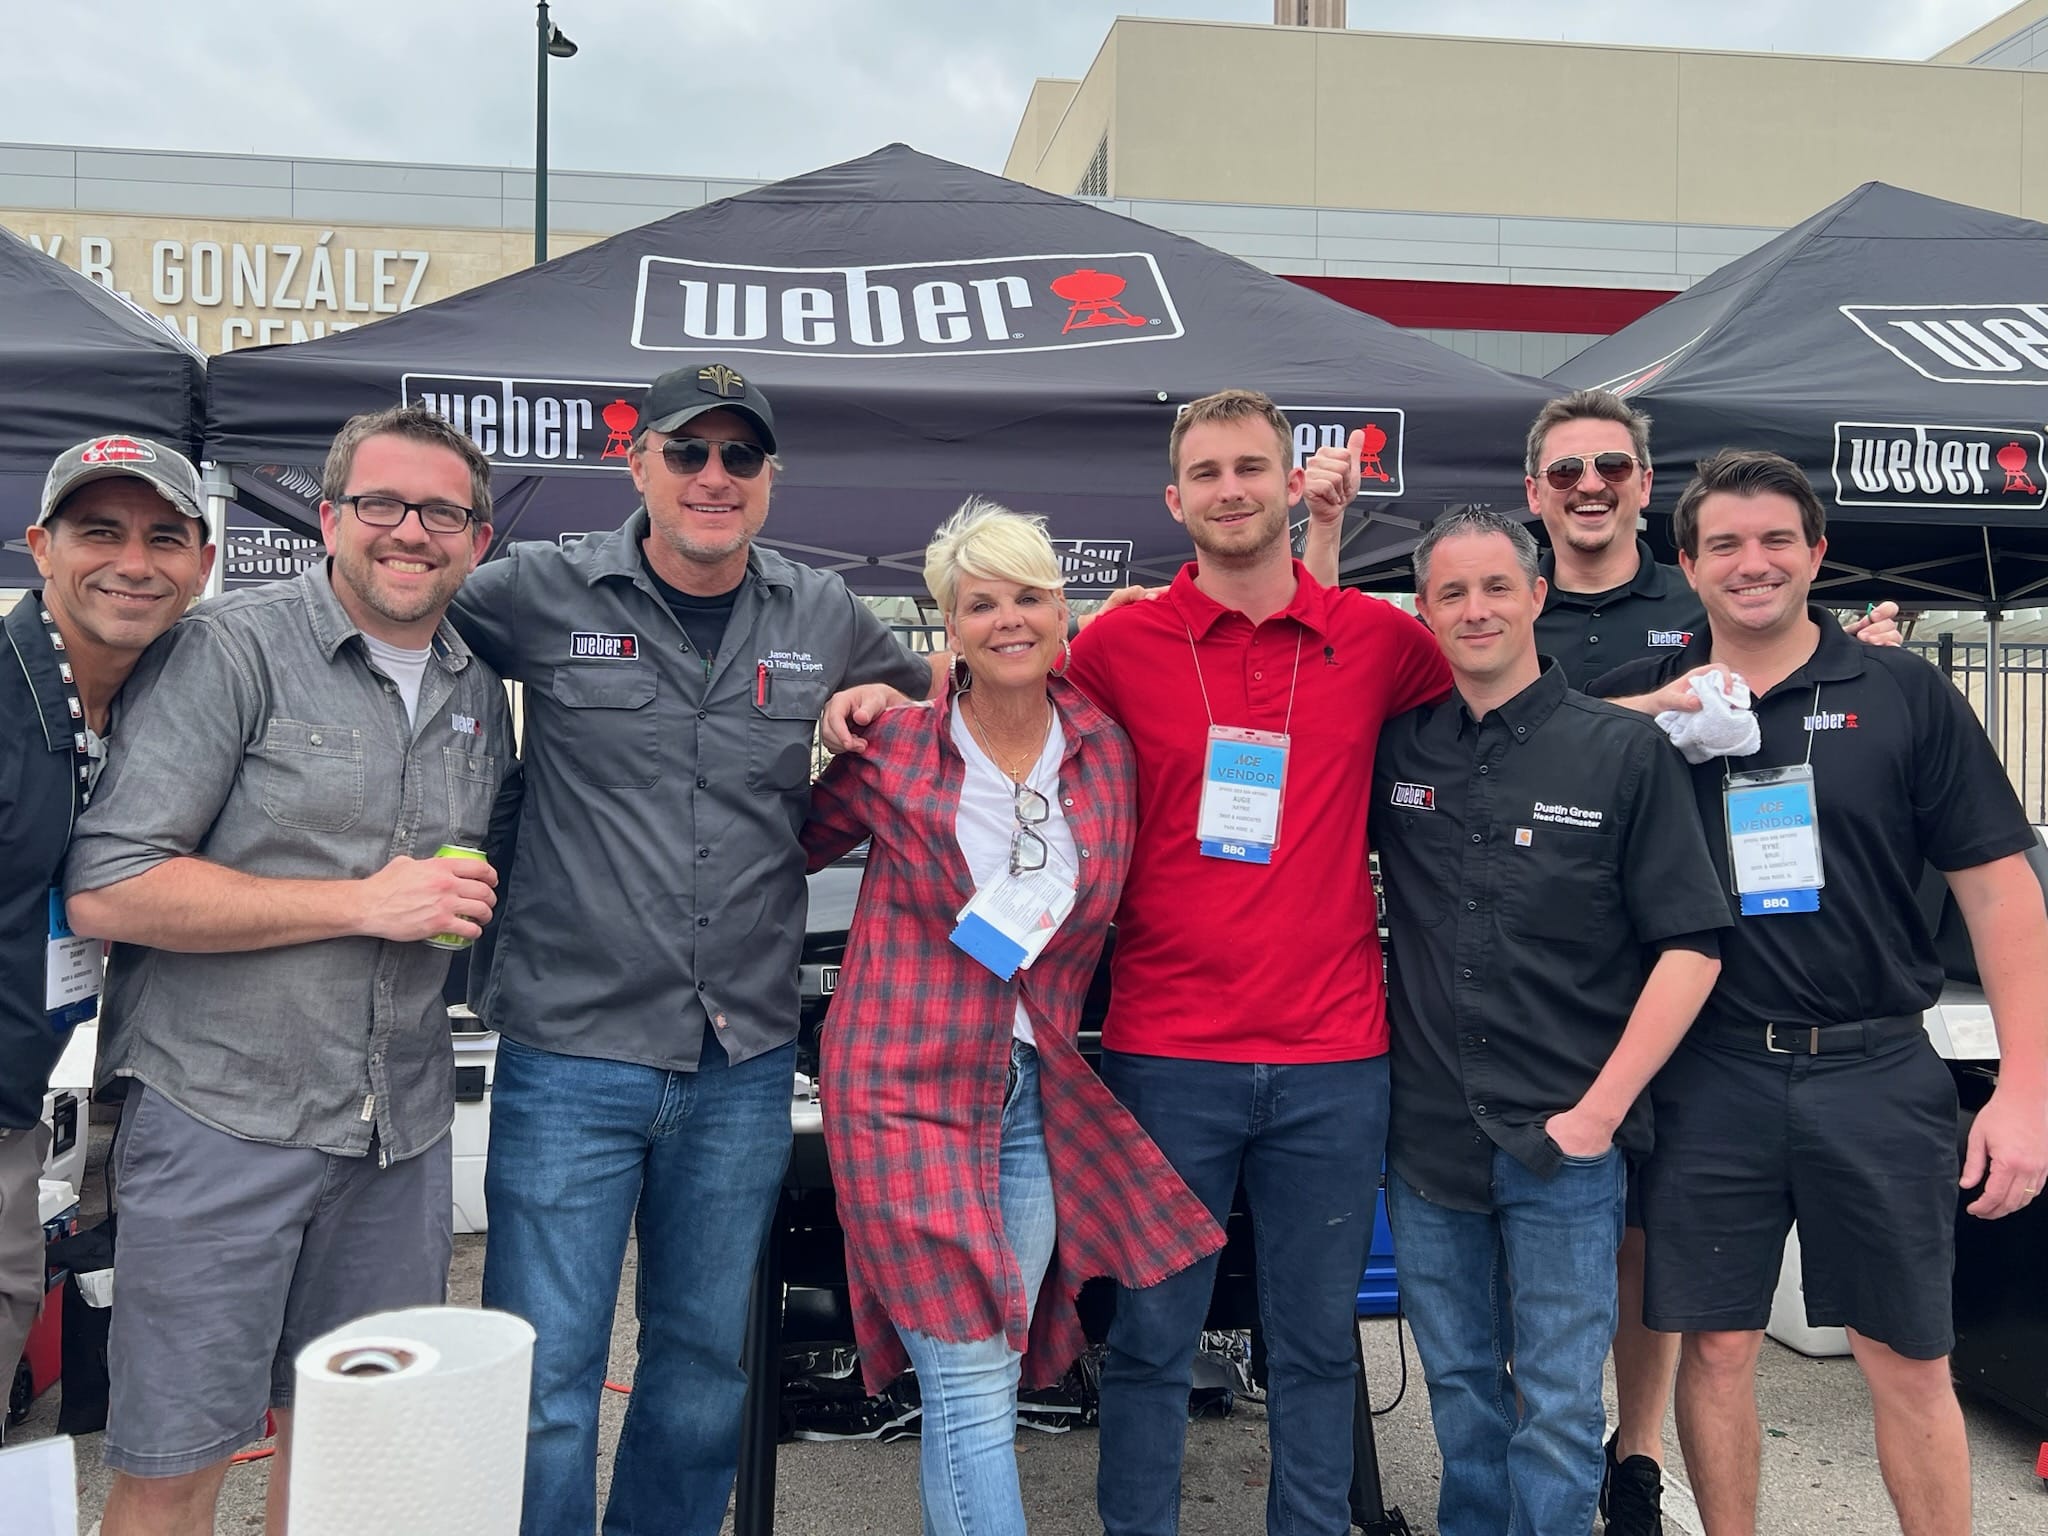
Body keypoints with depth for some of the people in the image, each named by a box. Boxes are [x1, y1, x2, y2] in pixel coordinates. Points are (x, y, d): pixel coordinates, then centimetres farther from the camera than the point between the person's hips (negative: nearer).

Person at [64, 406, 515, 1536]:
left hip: (401, 1129, 5)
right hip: (221, 1114, -5)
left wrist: (465, 902, 5)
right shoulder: (237, 648, -8)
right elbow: (105, 890, -15)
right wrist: (363, 902, -15)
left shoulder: (478, 695, 11)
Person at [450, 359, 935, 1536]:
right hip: (574, 1053, -3)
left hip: (745, 1063, 3)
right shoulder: (544, 593, -3)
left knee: (709, 1357, 18)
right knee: (546, 1376, 3)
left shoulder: (824, 618, 6)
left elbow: (930, 694, 23)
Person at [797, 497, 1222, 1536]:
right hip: (912, 1086, -4)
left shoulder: (1105, 751, 2)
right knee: (971, 1386, -6)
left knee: (985, 1384, 12)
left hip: (1041, 1092, 4)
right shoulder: (894, 751, -6)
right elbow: (792, 849, 8)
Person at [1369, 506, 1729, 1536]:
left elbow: (1691, 946, -5)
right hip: (1425, 1141, 3)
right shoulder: (1395, 749, 3)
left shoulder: (1624, 751, -5)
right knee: (1458, 1389, 18)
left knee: (1558, 1408, 7)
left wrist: (1602, 1108, -11)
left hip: (1564, 1143, -3)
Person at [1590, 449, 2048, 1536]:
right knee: (1717, 1344, 10)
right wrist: (1650, 712, -14)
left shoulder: (1903, 694, 1)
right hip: (1711, 1073, 1)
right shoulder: (1641, 701, 4)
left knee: (1909, 1361, 10)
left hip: (1876, 1072, 0)